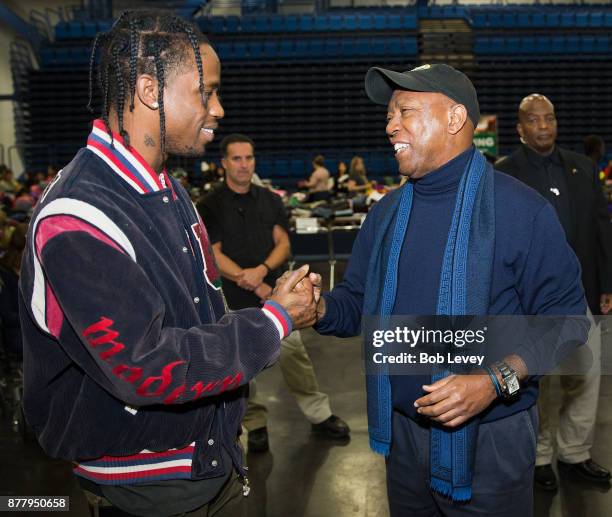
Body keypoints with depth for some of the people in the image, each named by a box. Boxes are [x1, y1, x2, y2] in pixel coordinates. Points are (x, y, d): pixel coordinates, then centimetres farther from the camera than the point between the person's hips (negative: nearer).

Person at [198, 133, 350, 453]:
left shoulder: (270, 200, 8)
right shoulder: (211, 206, -4)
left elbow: (283, 244, 3)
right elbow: (214, 256, -9)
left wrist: (262, 270, -17)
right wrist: (254, 285, -13)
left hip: (274, 292, 3)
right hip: (235, 301, -2)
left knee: (295, 355, 6)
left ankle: (319, 414, 19)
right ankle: (256, 424, 22)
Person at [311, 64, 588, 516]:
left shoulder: (520, 208, -14)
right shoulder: (387, 212, 5)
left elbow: (566, 317, -13)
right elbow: (358, 302, 10)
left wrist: (496, 381, -26)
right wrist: (320, 308, -12)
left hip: (488, 439, -5)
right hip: (401, 431, 6)